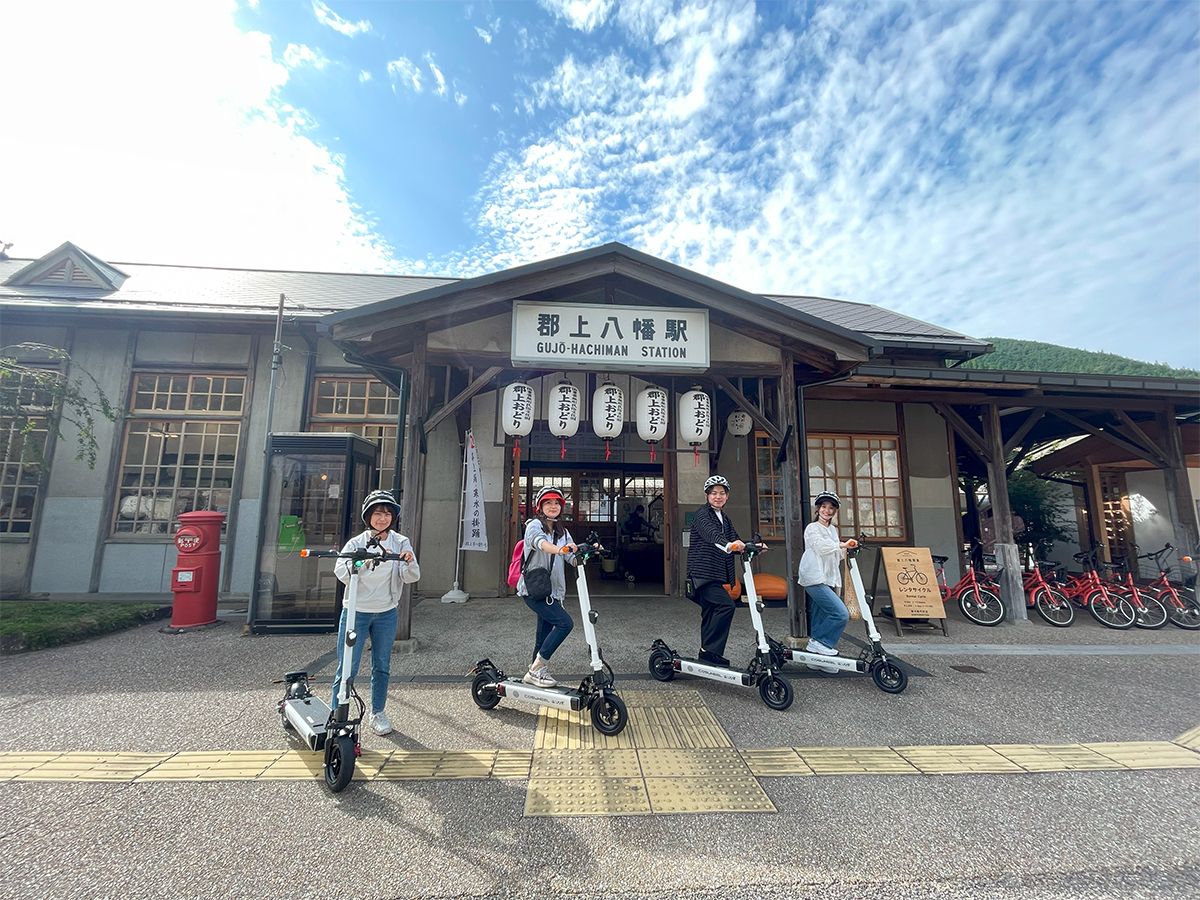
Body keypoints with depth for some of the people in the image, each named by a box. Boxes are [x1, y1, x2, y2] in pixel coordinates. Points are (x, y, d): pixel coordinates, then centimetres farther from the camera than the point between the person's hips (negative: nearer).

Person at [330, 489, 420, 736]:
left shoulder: (401, 543, -3)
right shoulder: (356, 543, -5)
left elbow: (410, 578, -10)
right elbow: (342, 574, -17)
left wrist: (409, 563, -31)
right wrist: (361, 564, -35)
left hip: (386, 614, 2)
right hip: (356, 612, -1)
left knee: (382, 667, 13)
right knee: (347, 667, 0)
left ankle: (378, 713, 30)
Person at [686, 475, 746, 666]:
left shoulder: (725, 519, 18)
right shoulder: (702, 514, -8)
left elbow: (736, 543, 9)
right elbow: (711, 534, -29)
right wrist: (729, 545, -47)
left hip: (715, 575, 9)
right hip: (702, 573, -9)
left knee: (711, 613, 13)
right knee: (726, 605, -20)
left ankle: (707, 654, 23)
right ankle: (710, 650, -13)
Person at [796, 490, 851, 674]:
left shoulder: (833, 530, 20)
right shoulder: (812, 528, -3)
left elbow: (835, 556, 23)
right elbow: (821, 547, -19)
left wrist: (846, 549, 6)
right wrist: (841, 545, -18)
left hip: (828, 579, 8)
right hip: (815, 578, -8)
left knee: (821, 620, 8)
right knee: (841, 613, -18)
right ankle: (818, 643, -5)